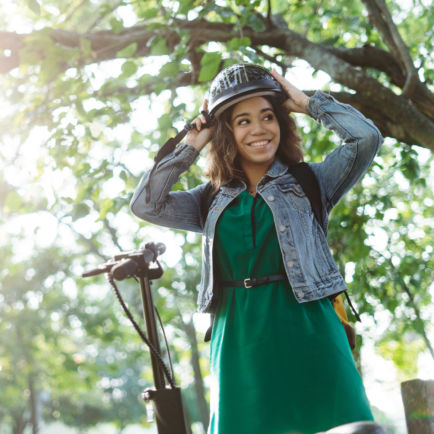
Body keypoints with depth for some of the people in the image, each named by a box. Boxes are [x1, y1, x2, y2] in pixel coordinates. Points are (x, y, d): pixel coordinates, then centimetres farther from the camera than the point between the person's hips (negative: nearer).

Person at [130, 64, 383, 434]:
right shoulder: (213, 201, 14)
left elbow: (367, 137, -3)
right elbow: (145, 204, 5)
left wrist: (307, 102, 4)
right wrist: (191, 146, 7)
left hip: (307, 337, -2)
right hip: (239, 344, 2)